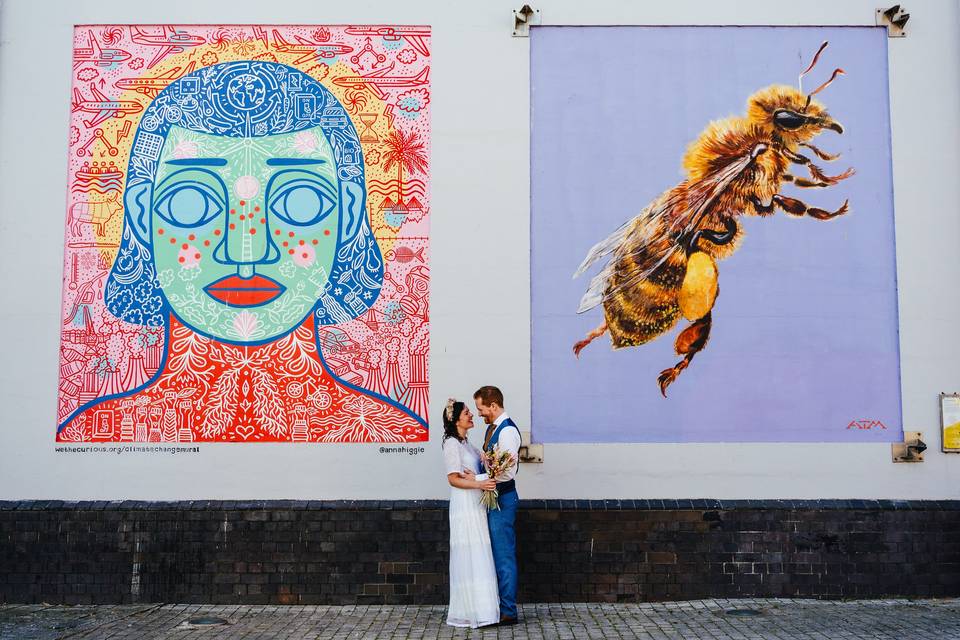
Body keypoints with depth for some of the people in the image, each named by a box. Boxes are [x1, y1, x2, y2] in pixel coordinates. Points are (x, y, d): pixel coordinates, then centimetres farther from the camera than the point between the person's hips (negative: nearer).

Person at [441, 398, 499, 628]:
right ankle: (469, 612, -2)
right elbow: (453, 479, -14)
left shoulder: (466, 443, 17)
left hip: (476, 506, 9)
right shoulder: (452, 443, -10)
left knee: (477, 557, 10)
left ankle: (475, 609, 16)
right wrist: (479, 484, -24)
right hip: (464, 506, -9)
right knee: (469, 557, -6)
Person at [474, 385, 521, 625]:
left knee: (504, 555, -3)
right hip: (492, 497, 10)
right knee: (496, 554, 15)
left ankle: (508, 612, 4)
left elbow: (507, 472, -22)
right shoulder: (492, 428, 13)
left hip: (502, 498, -10)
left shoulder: (507, 431, -17)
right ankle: (498, 605, 25)